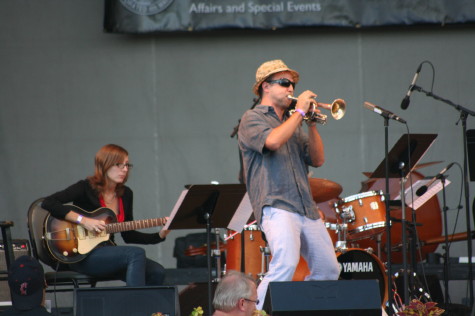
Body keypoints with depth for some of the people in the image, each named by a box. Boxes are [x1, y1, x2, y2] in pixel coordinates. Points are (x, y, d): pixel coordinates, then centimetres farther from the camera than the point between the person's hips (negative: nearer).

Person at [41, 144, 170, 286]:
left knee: (157, 272, -14)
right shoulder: (85, 188, -6)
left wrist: (160, 235, 3)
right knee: (136, 253, -29)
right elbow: (48, 203, -17)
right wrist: (82, 220, -22)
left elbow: (128, 235, 18)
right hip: (82, 256, -7)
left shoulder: (126, 194, 12)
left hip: (109, 255, 7)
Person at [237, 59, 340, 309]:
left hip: (306, 209, 8)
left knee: (328, 270, 11)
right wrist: (300, 112, -10)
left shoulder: (292, 122, 22)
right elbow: (273, 141, -20)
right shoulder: (253, 118, 2)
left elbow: (318, 160, 15)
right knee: (286, 264, -28)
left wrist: (312, 125, 3)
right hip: (276, 206, -8)